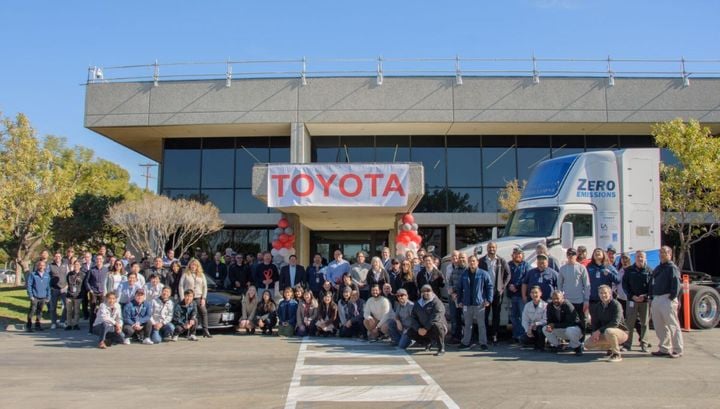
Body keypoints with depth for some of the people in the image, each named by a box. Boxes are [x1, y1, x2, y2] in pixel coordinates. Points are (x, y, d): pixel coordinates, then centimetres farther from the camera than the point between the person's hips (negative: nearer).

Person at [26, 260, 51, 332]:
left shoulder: (47, 275, 7)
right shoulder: (33, 274, -4)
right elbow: (29, 285, -3)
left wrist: (48, 296, 8)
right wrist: (30, 295, -8)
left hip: (43, 297, 3)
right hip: (35, 297, -3)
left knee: (40, 311, 12)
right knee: (32, 310, -5)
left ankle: (37, 324, 23)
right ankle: (29, 325, 6)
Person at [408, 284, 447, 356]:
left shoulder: (437, 302, -12)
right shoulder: (418, 304, 10)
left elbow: (435, 318, -24)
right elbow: (414, 318, 4)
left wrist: (426, 328, -27)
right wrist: (418, 328, -13)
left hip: (439, 327, -7)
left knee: (436, 325, -39)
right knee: (410, 332, -4)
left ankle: (441, 349, -22)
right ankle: (428, 343, 18)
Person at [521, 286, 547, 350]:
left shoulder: (545, 305, -13)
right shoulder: (527, 305, 1)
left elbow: (545, 321, -18)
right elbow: (525, 320, 0)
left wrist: (536, 324, -32)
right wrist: (528, 330, -15)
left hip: (541, 327, -3)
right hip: (530, 329, 4)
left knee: (540, 328, -37)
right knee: (524, 340, -21)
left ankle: (540, 346, -8)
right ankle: (536, 342, 16)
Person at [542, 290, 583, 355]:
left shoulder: (568, 306, -25)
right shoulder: (550, 306, -7)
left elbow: (569, 323, -28)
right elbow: (549, 320, -2)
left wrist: (554, 325, -30)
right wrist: (549, 326, -27)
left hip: (573, 327, -5)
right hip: (561, 331, 5)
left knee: (570, 331, -39)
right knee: (545, 329, -12)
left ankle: (577, 347, -10)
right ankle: (556, 345, 6)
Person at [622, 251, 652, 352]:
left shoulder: (649, 271, 3)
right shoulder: (629, 270, 5)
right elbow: (624, 284, 3)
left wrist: (645, 296, -13)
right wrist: (632, 296, -8)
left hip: (645, 300, 0)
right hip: (632, 300, 0)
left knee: (644, 323, 5)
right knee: (630, 323, 0)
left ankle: (644, 344, 13)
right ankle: (628, 344, 4)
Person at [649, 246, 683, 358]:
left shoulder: (672, 268, -4)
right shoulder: (657, 269, 20)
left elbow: (676, 284, -14)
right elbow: (652, 284, 21)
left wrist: (672, 297, -18)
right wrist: (651, 298, 14)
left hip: (667, 299, -8)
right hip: (656, 300, 8)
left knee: (673, 326, -4)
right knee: (659, 327, 11)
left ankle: (677, 350, 2)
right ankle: (664, 348, 19)